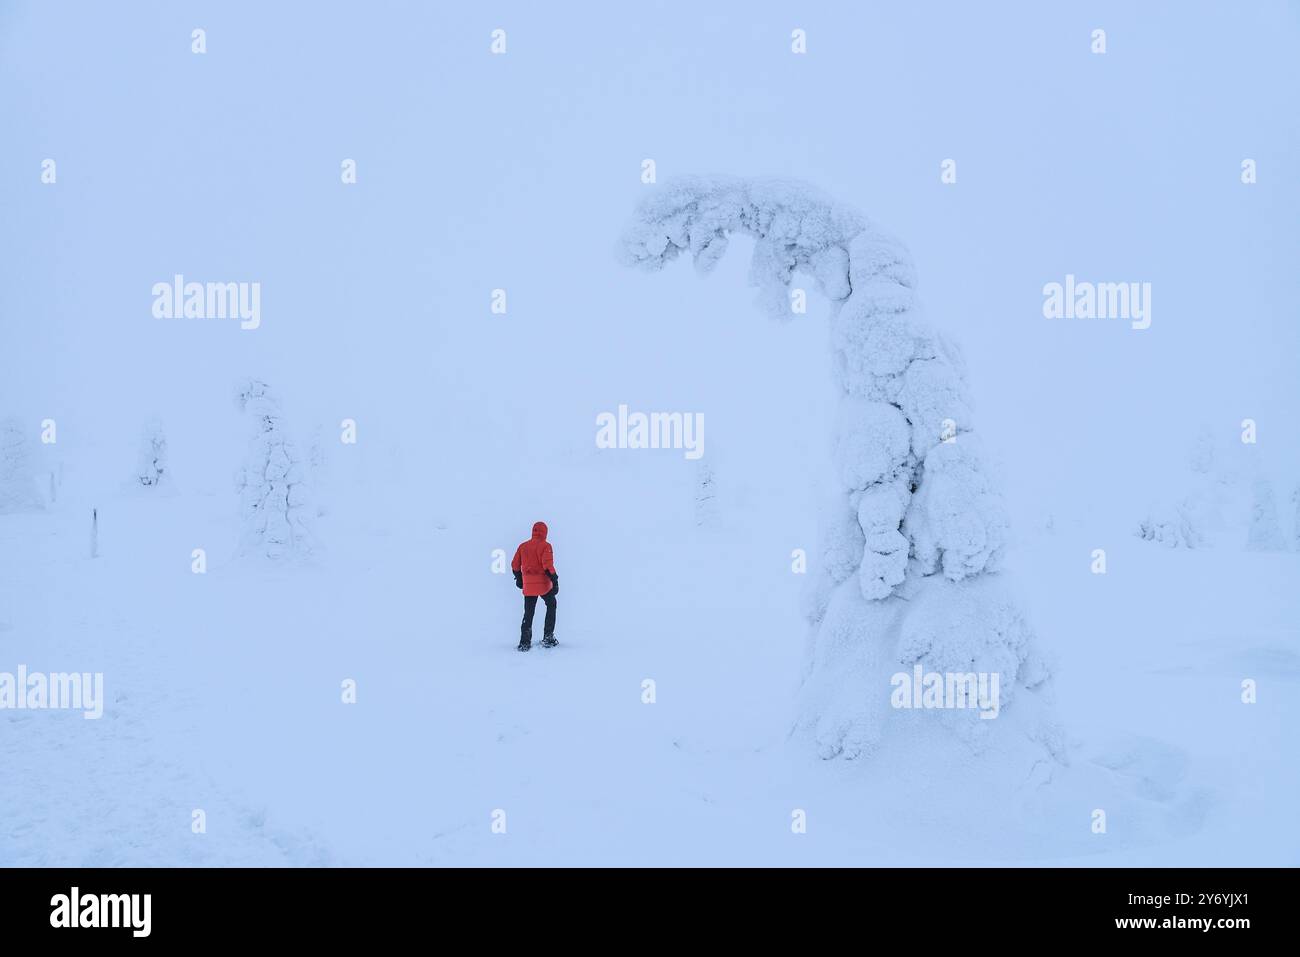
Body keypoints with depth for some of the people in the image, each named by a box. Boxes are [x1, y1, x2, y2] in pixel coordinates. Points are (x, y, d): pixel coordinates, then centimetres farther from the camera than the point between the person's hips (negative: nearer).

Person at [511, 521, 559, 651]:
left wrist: (518, 578, 29)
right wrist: (555, 580, -13)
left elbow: (515, 565, 14)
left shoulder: (523, 546, 9)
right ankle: (548, 638, 12)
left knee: (528, 613, 11)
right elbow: (548, 565, -17)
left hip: (528, 585, 4)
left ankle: (525, 643, 3)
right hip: (543, 583, -4)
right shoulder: (545, 545, -8)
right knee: (551, 606, 17)